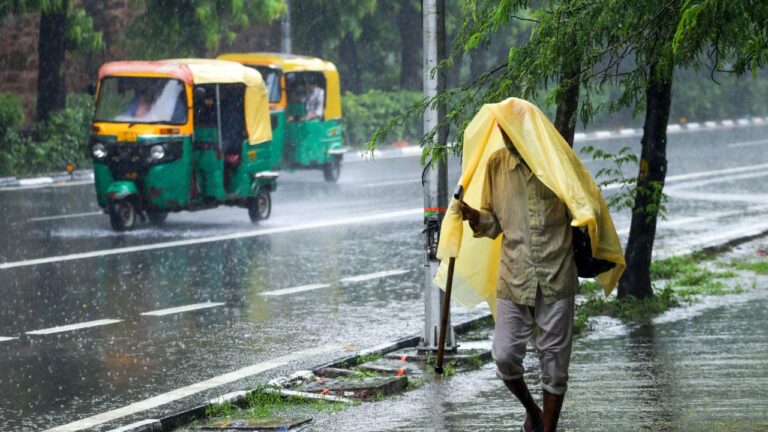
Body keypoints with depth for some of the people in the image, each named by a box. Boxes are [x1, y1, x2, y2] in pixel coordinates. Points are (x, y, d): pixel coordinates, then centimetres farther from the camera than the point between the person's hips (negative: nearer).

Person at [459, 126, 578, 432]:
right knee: (505, 358, -1)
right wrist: (474, 217, -14)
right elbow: (494, 223, 8)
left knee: (554, 365, 4)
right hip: (513, 280, 2)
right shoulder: (496, 164, 1)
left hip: (556, 279, -2)